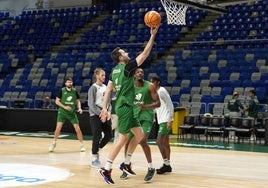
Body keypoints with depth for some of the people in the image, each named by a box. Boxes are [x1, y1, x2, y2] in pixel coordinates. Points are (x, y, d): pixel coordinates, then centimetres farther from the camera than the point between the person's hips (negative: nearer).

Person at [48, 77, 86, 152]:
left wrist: (79, 108, -8)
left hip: (72, 113, 2)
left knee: (77, 129, -3)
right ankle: (54, 143, 10)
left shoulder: (75, 91, -1)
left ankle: (82, 145, 11)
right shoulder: (62, 91, -7)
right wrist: (64, 107, -18)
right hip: (62, 112, -1)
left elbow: (78, 101, 10)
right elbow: (57, 101, -4)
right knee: (58, 128, -10)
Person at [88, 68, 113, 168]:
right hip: (95, 115, -7)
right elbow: (91, 104, -13)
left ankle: (96, 150, 25)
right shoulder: (93, 88, -7)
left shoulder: (105, 87, 13)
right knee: (97, 136, -6)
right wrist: (100, 113, -20)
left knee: (109, 135, 5)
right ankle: (94, 158, 6)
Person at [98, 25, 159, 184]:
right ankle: (106, 169, -3)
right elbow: (145, 54, -13)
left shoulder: (115, 70, 12)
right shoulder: (127, 67, -12)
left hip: (125, 106, 9)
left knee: (140, 134, 13)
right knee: (123, 137, -6)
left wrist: (105, 108, 9)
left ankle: (126, 164, 18)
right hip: (125, 106, -9)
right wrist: (153, 35, -9)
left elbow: (108, 90, 9)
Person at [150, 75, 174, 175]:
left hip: (165, 121, -10)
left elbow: (170, 106, -17)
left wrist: (170, 120, -22)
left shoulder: (162, 91, -13)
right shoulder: (157, 92, 17)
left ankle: (166, 164, -10)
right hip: (162, 121, 10)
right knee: (165, 143, 10)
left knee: (159, 141, -13)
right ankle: (167, 165, 14)